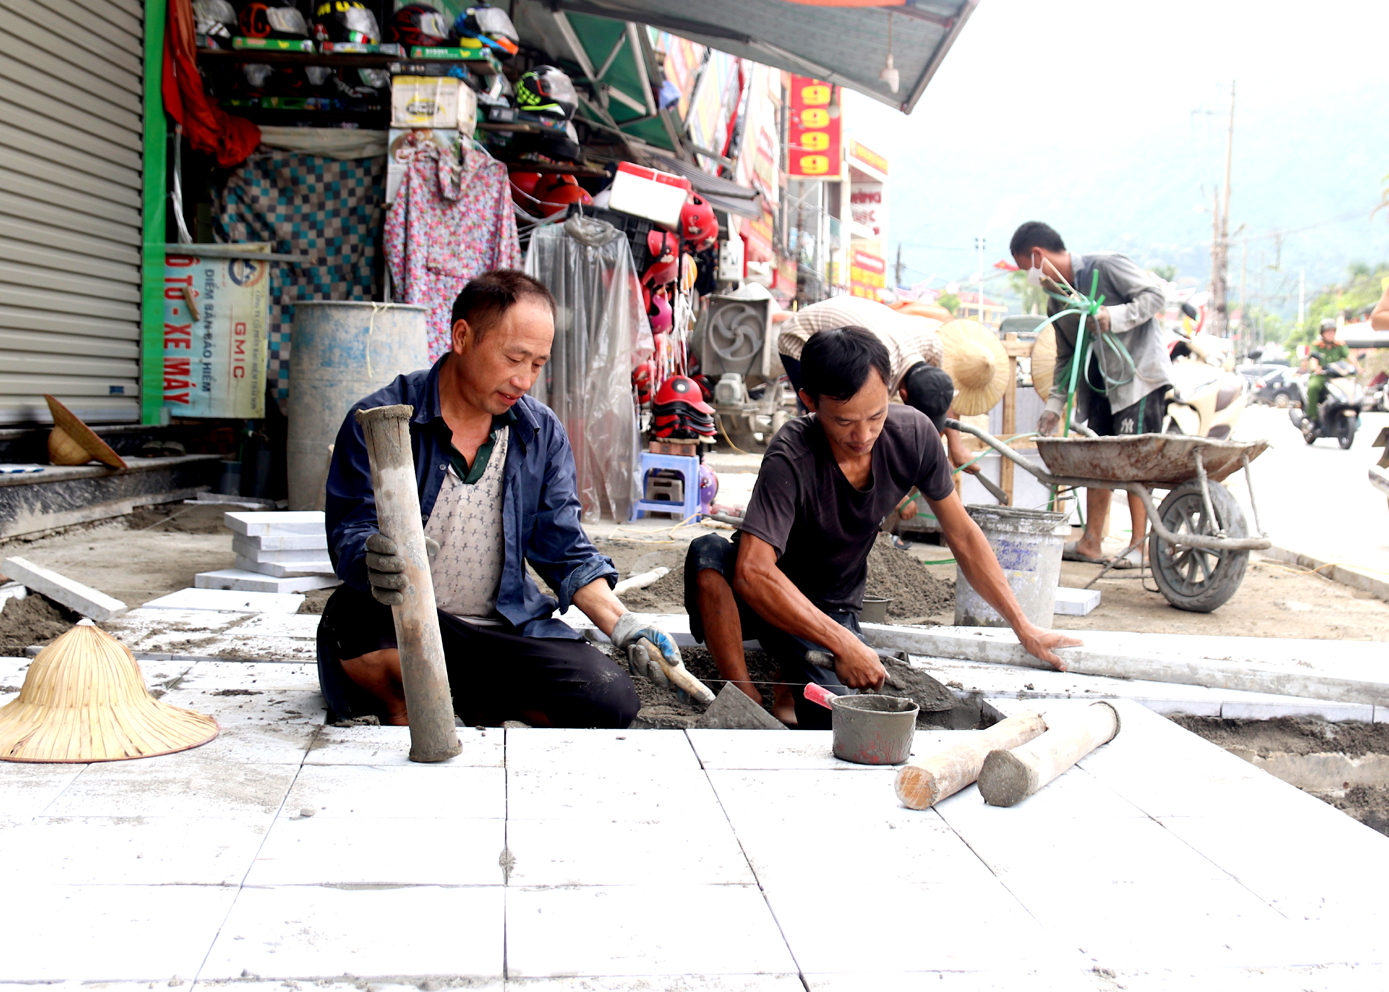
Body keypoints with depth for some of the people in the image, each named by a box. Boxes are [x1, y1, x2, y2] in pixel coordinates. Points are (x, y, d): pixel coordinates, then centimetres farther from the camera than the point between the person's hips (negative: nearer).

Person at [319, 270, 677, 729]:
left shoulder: (543, 432, 6)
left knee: (611, 700, -18)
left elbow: (563, 549, 8)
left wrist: (620, 622, -8)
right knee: (356, 615, -38)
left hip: (508, 628, 3)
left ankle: (471, 701, 4)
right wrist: (377, 562, -40)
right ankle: (401, 707, -4)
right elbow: (350, 536, -14)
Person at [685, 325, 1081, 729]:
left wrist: (1023, 627, -4)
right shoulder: (790, 459, -32)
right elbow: (753, 573, -40)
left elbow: (963, 536, -3)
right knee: (708, 554, -36)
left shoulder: (913, 435, -16)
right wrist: (841, 643, -44)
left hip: (833, 607, 3)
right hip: (767, 598, -3)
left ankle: (789, 683, 14)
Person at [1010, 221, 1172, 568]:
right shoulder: (1057, 302, 11)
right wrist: (1054, 403, 8)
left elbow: (1155, 295, -14)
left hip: (1139, 373, -7)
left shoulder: (1106, 266, -10)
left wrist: (1115, 317, -25)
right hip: (1101, 381, 7)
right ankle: (1091, 543, 8)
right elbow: (1067, 357, 16)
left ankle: (1139, 545, -6)